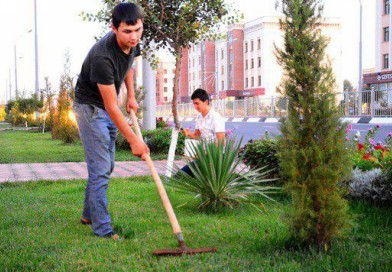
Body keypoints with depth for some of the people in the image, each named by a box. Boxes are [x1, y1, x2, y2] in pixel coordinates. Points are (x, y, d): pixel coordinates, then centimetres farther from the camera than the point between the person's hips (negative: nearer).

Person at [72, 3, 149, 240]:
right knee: (100, 169, -10)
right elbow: (111, 106, -30)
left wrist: (131, 95, 7)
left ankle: (89, 215, 30)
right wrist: (134, 141, -26)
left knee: (107, 166, 15)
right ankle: (102, 229, -1)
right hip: (90, 107, -8)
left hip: (108, 108, 9)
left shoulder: (132, 42, -9)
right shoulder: (103, 57, -34)